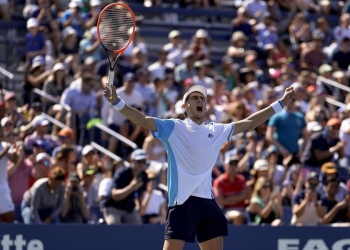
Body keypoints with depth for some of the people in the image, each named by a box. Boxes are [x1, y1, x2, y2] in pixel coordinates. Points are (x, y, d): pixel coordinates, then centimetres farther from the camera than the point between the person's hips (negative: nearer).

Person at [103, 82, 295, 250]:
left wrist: (281, 103, 21)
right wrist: (116, 102, -26)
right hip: (182, 201, -5)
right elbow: (143, 120, -11)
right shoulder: (173, 128, 0)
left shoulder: (216, 131, 15)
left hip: (207, 202, 6)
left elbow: (249, 123, 21)